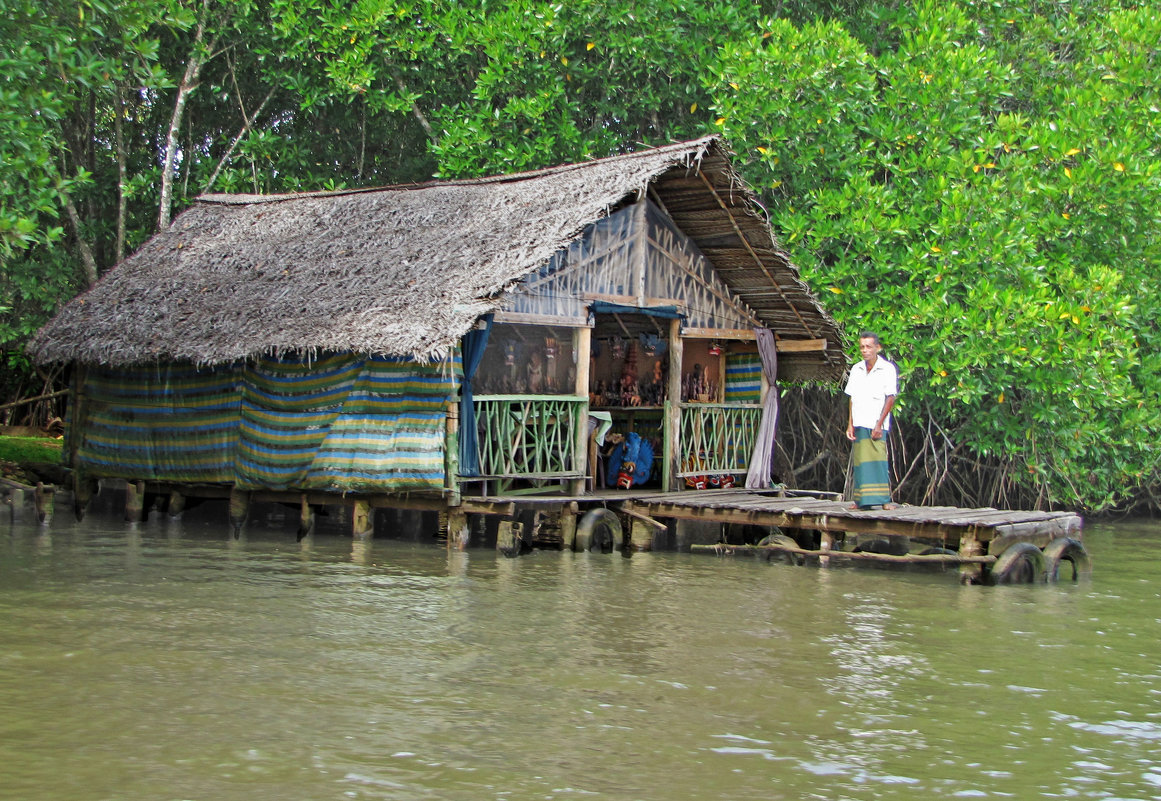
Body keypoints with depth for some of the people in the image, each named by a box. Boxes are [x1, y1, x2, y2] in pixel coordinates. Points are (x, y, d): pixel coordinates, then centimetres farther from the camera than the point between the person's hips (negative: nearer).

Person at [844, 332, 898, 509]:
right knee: (861, 461, 3)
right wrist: (850, 425, 7)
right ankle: (862, 500, 8)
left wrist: (879, 424, -13)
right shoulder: (856, 369, 13)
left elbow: (890, 399, -6)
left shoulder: (887, 369, -2)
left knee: (879, 459, -12)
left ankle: (885, 499, -11)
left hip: (877, 425, -4)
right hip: (860, 424, 5)